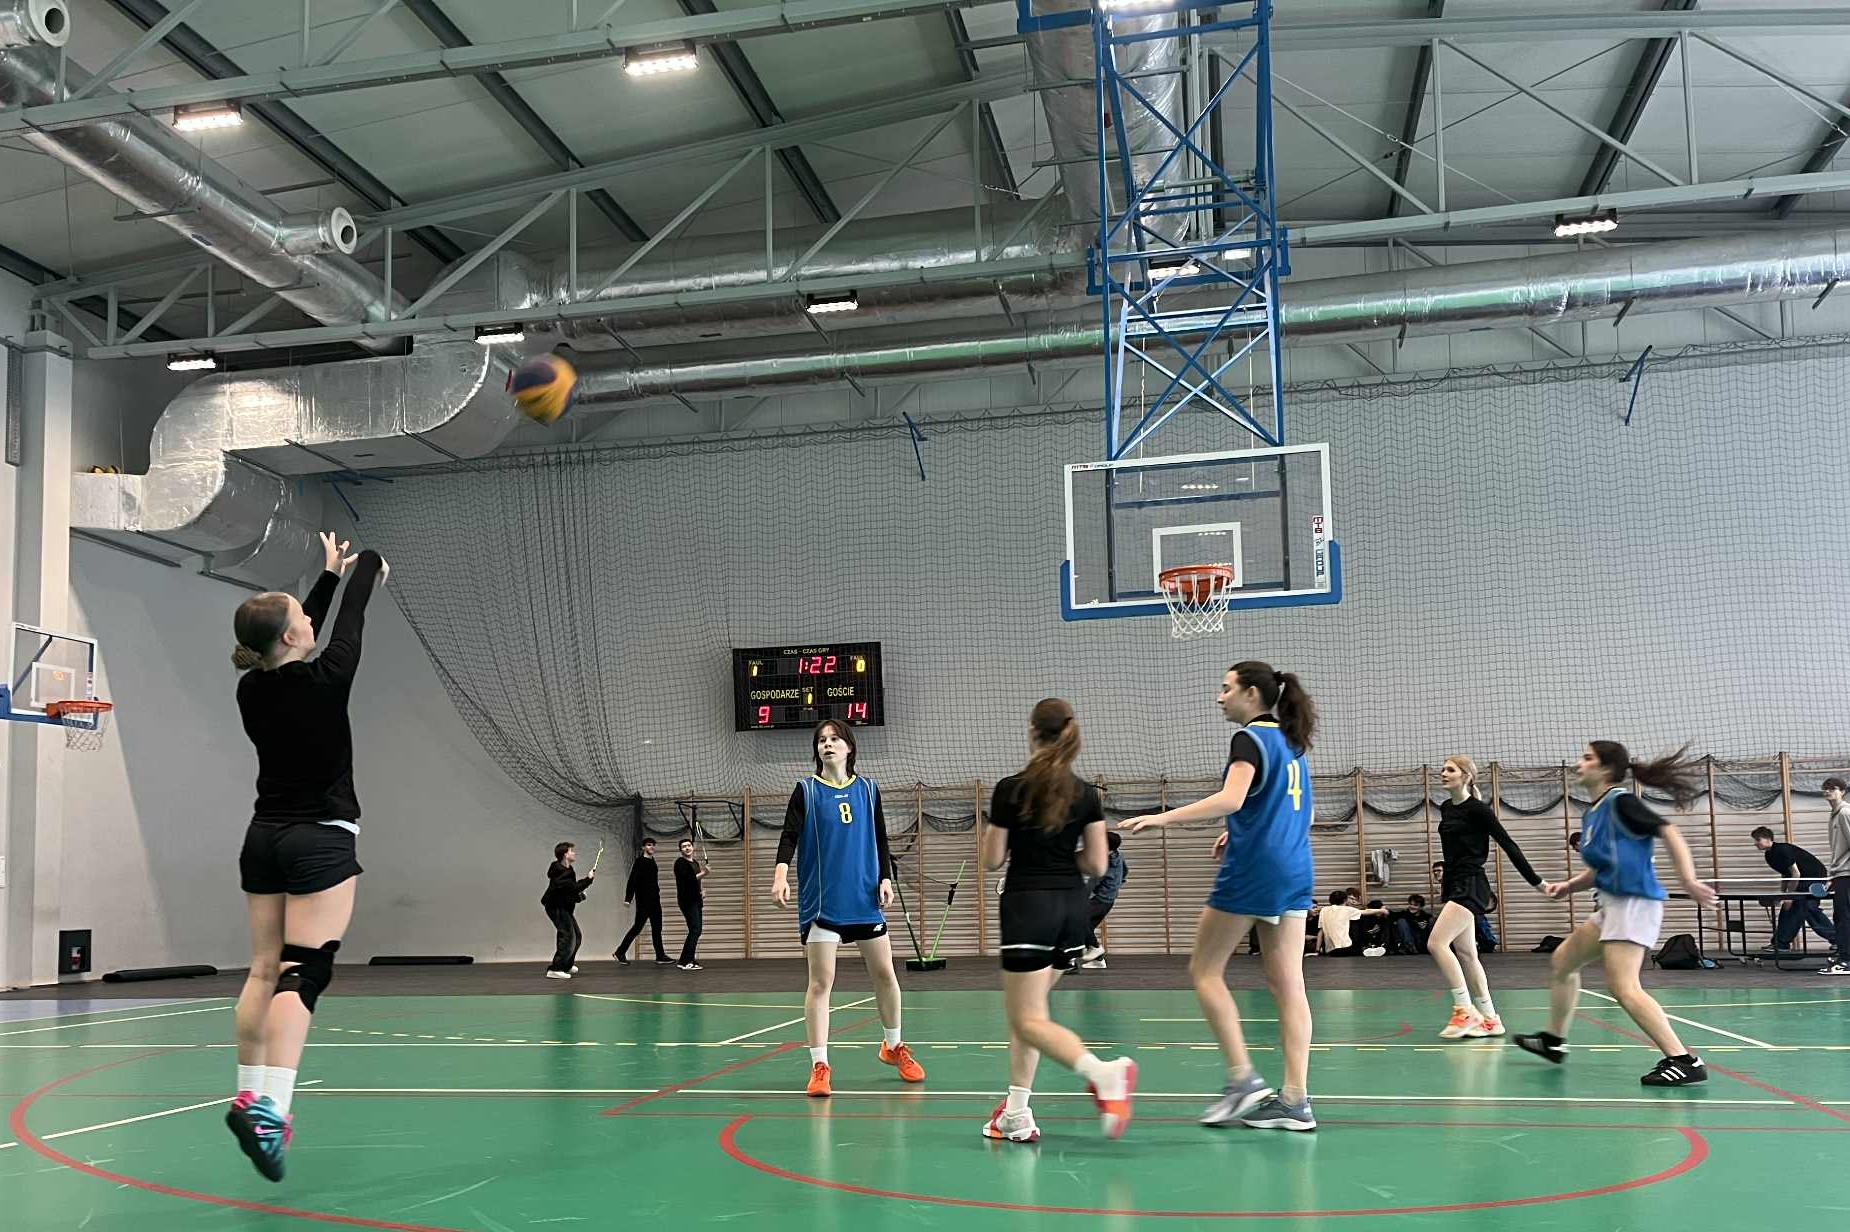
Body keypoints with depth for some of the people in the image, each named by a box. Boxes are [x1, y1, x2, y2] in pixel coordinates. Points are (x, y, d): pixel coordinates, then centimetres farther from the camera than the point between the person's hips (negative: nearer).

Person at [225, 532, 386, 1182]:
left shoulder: (252, 689, 3)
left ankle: (249, 1092, 17)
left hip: (264, 837, 7)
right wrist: (366, 566, 23)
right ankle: (269, 1107, -24)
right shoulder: (324, 679, -14)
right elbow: (348, 620, 3)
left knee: (264, 970, 12)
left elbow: (295, 644, 20)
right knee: (303, 972, -12)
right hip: (321, 840, -7)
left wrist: (330, 573, 31)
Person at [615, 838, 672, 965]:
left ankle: (660, 956, 6)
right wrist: (628, 898, -20)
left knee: (657, 927, 5)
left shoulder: (652, 861, 13)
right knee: (638, 926, -5)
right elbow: (632, 880, -15)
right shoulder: (639, 861, -9)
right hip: (643, 900, -8)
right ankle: (620, 952, 4)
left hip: (654, 900, 8)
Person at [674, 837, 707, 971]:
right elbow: (685, 879, -22)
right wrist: (702, 874, -24)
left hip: (696, 900, 9)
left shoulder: (695, 863, 18)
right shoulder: (680, 862, -8)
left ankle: (688, 960, 14)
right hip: (687, 901, -9)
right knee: (695, 930, -16)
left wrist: (702, 890, 9)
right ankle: (685, 962, -17)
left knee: (696, 931, 8)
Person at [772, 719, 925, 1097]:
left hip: (865, 900, 3)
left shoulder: (867, 790, 9)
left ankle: (893, 1046, 31)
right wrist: (780, 873, -25)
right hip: (821, 902, -3)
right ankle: (819, 1066, 2)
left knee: (885, 974, 10)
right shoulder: (805, 791, 0)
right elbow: (789, 837, -9)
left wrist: (885, 878, 0)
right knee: (820, 982, -5)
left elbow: (881, 840, 12)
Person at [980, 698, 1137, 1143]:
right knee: (1025, 1010, 17)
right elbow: (1097, 864, 3)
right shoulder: (1087, 794, 3)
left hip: (1028, 906, -6)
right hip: (1073, 907, 6)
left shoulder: (1010, 789, -9)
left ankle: (1103, 1072, -28)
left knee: (1028, 1020, -4)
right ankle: (1016, 1115, 16)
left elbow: (992, 859, -3)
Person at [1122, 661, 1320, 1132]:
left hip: (1251, 872, -8)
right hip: (1294, 873, 8)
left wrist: (1162, 817, -30)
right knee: (1287, 983, 5)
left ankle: (1244, 1080, -2)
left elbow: (1231, 798, -25)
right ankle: (1295, 1100, 3)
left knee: (1205, 971, 3)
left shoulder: (1251, 739, -9)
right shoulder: (1290, 743, 16)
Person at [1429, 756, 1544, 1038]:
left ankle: (1465, 1011, -13)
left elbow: (1507, 844, -10)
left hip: (1471, 886, -9)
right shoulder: (1446, 808, 12)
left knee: (1436, 943, -19)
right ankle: (1489, 1019, 15)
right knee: (1465, 954, 9)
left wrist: (1536, 881, -8)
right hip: (1454, 886, 9)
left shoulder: (1478, 810, -11)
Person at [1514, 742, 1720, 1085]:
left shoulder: (1620, 802, -11)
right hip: (1612, 904, 10)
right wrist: (1568, 886, 12)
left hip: (1634, 901, -10)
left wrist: (1689, 881, -31)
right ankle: (1554, 1041, 35)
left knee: (1624, 987, -20)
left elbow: (1668, 832, -20)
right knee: (1561, 961, 20)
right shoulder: (1592, 815, 16)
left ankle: (1683, 1061, -21)